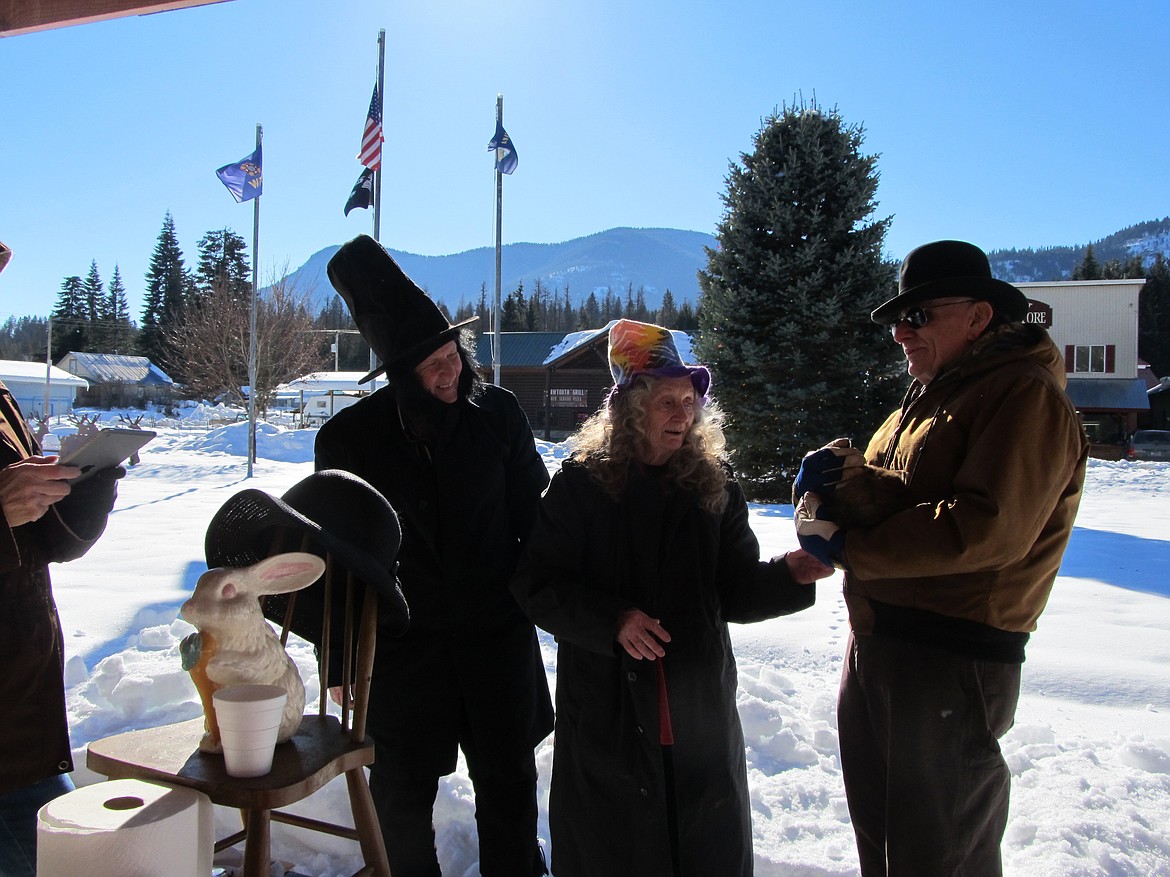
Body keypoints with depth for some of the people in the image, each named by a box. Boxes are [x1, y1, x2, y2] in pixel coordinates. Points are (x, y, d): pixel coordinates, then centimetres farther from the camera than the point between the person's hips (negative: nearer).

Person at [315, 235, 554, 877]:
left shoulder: (497, 413, -5)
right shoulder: (349, 437, -7)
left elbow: (532, 514, 3)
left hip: (498, 633, 1)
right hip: (403, 645, 0)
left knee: (508, 786, 16)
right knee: (402, 796, 15)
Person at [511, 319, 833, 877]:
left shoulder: (715, 487, 2)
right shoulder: (580, 485, -6)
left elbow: (735, 594, 3)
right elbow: (537, 586, -8)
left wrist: (789, 574, -16)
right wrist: (611, 620, -21)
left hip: (701, 717, 3)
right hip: (606, 714, -2)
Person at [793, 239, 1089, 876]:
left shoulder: (1026, 397, -14)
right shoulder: (933, 393, 18)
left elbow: (987, 528, -26)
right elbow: (893, 492, 10)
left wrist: (850, 548, -18)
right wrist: (842, 474, -13)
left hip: (952, 661, -9)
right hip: (875, 643, 9)